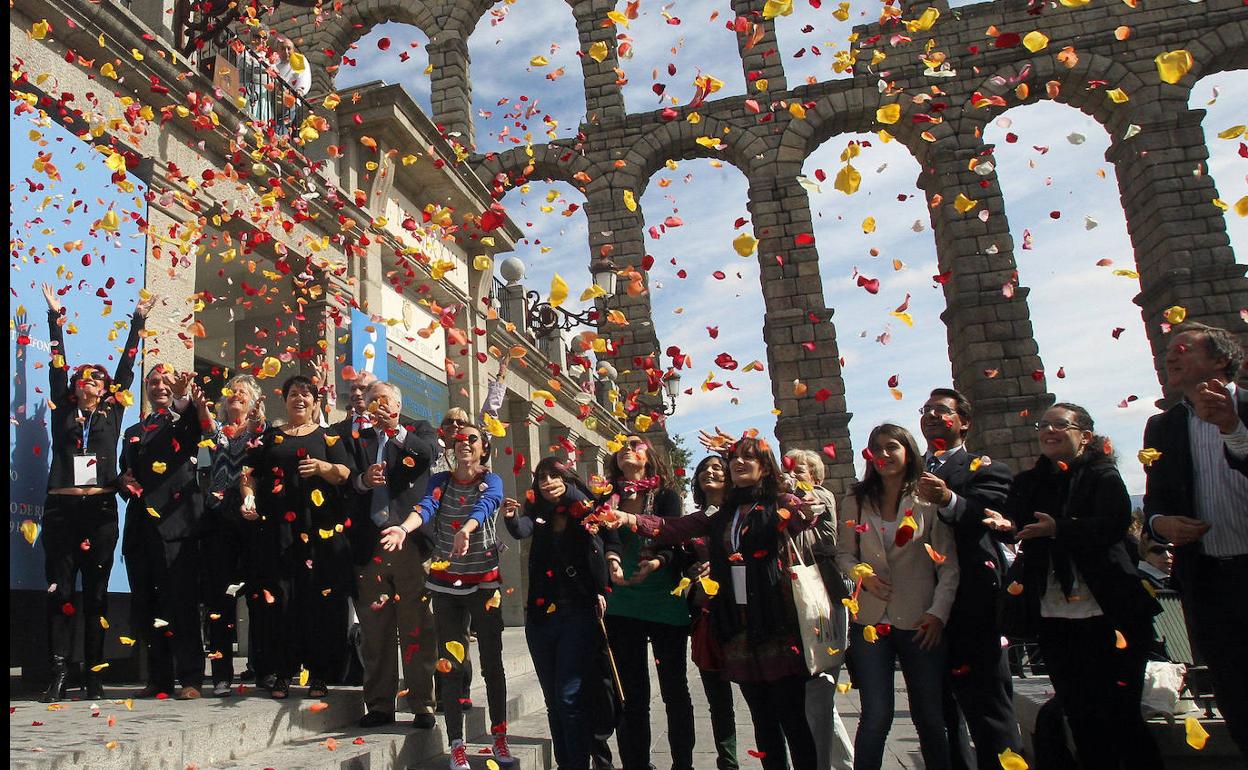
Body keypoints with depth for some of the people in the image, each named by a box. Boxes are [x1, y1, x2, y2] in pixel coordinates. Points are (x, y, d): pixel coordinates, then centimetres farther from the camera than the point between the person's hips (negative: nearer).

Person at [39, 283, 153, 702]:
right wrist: (56, 317, 14)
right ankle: (59, 673, 1)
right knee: (60, 592, -1)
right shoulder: (62, 409, 12)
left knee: (96, 594, 3)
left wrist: (138, 320, 17)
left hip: (101, 509, 0)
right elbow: (57, 365, 13)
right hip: (61, 508, 0)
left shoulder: (112, 412, 12)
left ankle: (94, 675, 6)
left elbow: (127, 367, 14)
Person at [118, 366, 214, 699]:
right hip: (141, 523, 5)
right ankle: (158, 678, 16)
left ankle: (190, 677, -1)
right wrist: (125, 482, 3)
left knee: (182, 603, -7)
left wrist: (189, 397, -37)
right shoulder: (134, 432, 23)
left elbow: (206, 427, -17)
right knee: (144, 605, 6)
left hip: (176, 519, -5)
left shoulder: (186, 420, 8)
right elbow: (125, 472, 28)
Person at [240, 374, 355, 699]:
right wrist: (249, 499, -7)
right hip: (278, 529, 1)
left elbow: (345, 475, 4)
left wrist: (323, 467, -15)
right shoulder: (270, 437, 17)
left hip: (320, 529, -1)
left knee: (319, 597, -4)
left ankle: (319, 674, 3)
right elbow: (250, 473, 11)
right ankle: (282, 672, 5)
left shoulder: (328, 437, 13)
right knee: (279, 596, -3)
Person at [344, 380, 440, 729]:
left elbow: (429, 453, -7)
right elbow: (343, 485, 8)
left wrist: (394, 431, -16)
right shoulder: (356, 440, 18)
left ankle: (422, 704, 4)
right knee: (374, 630, 4)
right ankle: (379, 705, 13)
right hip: (370, 544, 2)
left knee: (417, 628, -2)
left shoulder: (418, 430, 14)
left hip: (411, 540, -2)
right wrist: (362, 481, -12)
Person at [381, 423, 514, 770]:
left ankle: (500, 739, 18)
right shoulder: (440, 481, 2)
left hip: (484, 582, -1)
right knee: (450, 664, 4)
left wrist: (465, 530, -47)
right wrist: (404, 528, -40)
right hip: (446, 583, 1)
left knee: (492, 661, 5)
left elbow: (484, 507, -25)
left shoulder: (491, 481, -4)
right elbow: (426, 507, -18)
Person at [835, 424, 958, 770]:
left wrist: (939, 611, -10)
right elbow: (843, 552, 9)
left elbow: (949, 563, -3)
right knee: (876, 716, 0)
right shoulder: (856, 501, 6)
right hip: (870, 619, 1)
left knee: (929, 715, 9)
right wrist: (860, 572, -11)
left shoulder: (928, 499, -2)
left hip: (920, 621, -1)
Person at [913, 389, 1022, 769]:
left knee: (988, 706, -2)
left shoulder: (984, 468, 3)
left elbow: (983, 517, -17)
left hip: (970, 607, -5)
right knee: (940, 710, 12)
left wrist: (948, 500, -34)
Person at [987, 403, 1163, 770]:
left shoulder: (1102, 475, -1)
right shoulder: (1028, 483, 12)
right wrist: (1006, 526, -22)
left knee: (1122, 716, 2)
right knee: (1081, 718, 12)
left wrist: (1058, 529, -29)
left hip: (1105, 613, -4)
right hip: (1053, 618, 4)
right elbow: (1016, 522, 1)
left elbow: (1115, 523, -17)